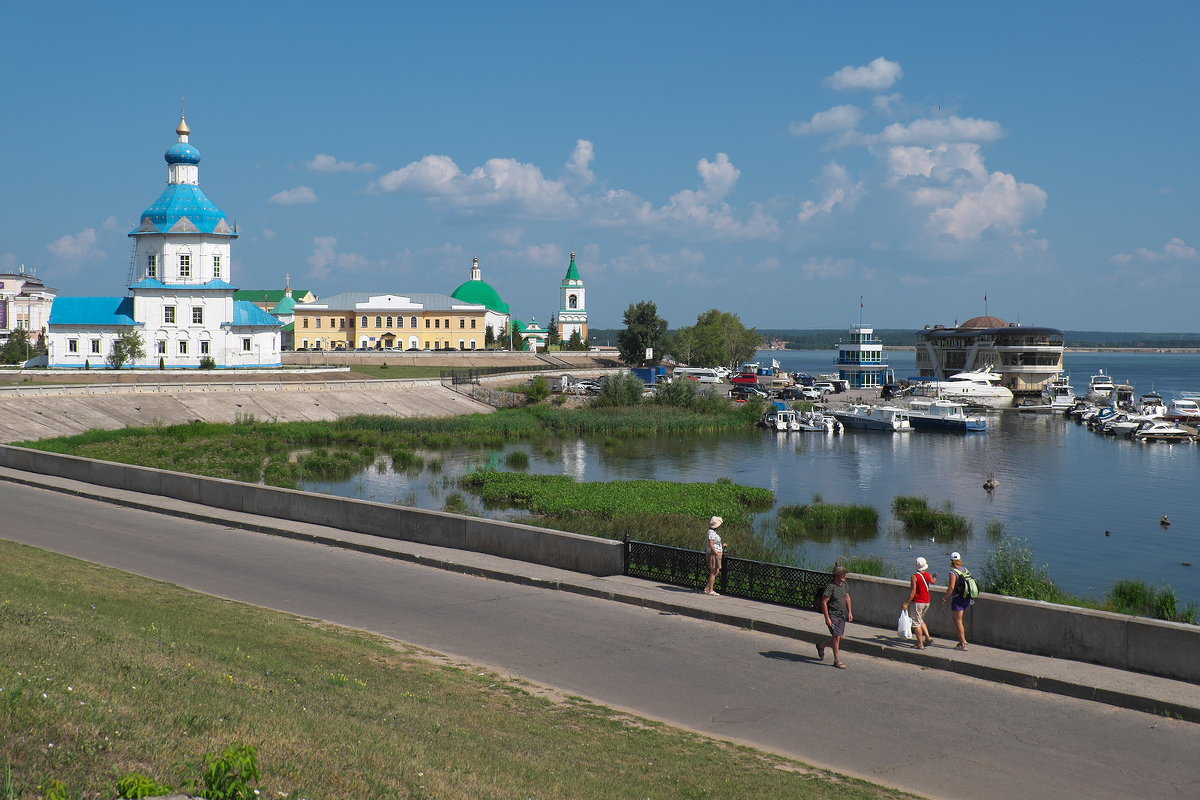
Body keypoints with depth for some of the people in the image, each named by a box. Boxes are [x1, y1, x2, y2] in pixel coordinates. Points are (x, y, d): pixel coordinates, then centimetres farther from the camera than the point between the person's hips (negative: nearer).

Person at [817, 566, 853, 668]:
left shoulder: (844, 584, 5)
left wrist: (850, 612, 15)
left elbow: (847, 598, 20)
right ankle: (837, 661, -1)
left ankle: (821, 646, 36)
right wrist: (827, 618, -19)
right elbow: (824, 602, -17)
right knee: (837, 637, -11)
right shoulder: (830, 587, -18)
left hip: (842, 615, 8)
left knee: (840, 637, 13)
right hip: (833, 615, -8)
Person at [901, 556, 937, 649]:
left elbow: (913, 592, -21)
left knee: (916, 623, 2)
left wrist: (906, 603, -17)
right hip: (927, 602, 7)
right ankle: (928, 637, 13)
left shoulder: (914, 576, -16)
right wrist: (935, 577, 51)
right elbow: (933, 581, 27)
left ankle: (920, 644, 1)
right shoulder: (928, 575, 2)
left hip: (917, 602, -7)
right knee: (920, 620, 24)